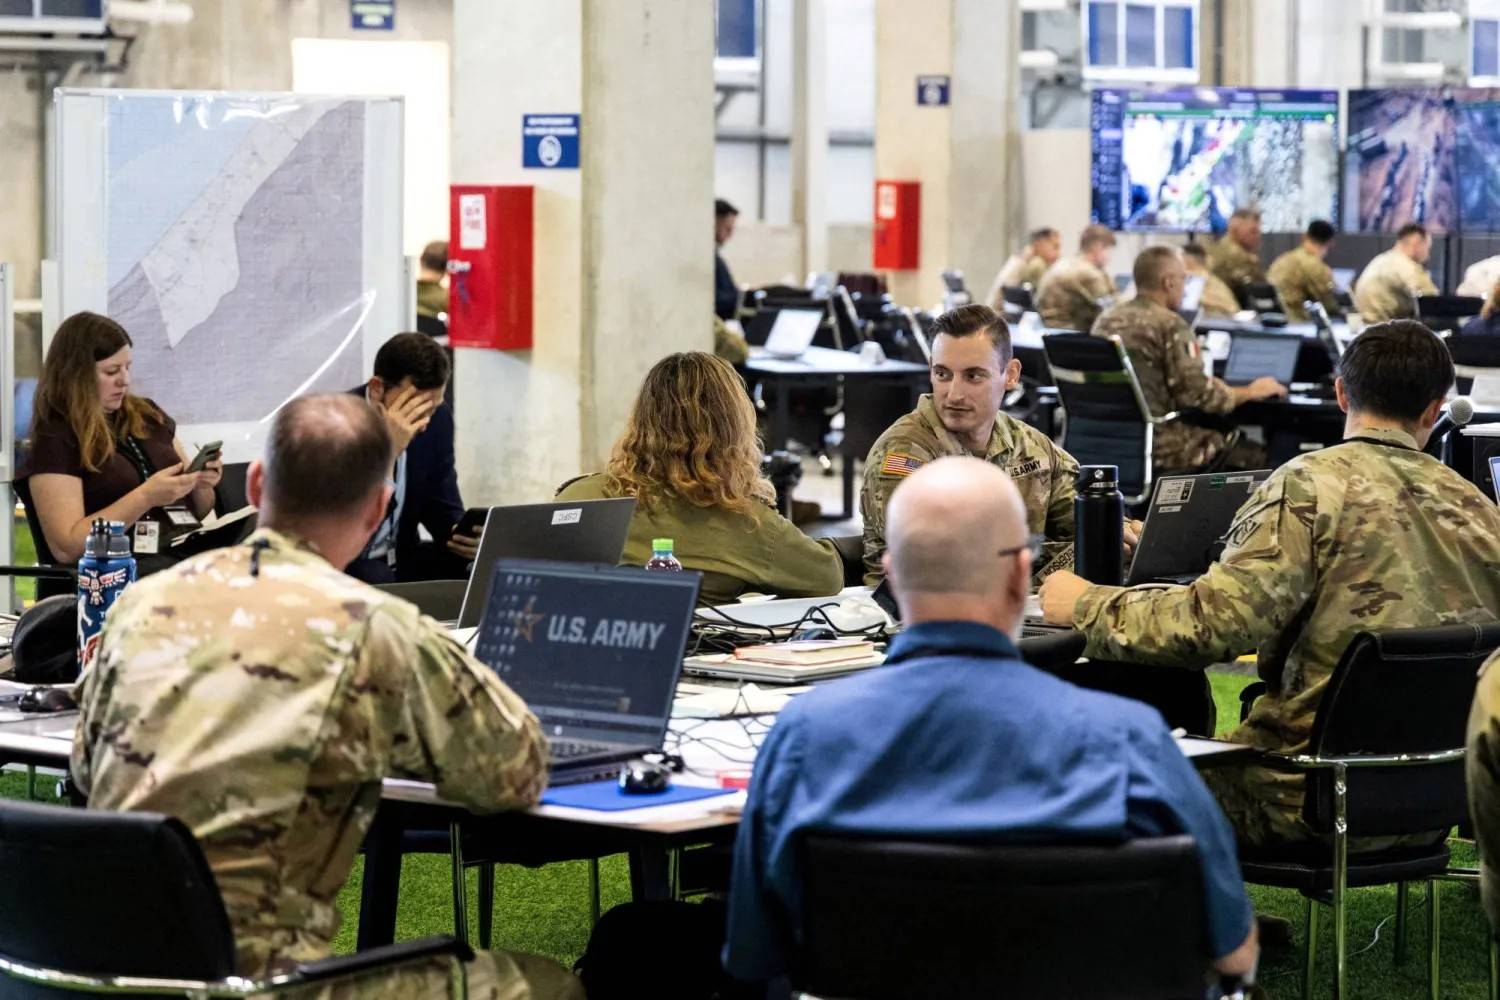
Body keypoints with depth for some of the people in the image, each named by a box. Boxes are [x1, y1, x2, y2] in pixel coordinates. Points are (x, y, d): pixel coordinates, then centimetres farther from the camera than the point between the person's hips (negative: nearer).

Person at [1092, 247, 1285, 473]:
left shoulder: (1105, 321, 9)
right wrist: (1251, 392, 0)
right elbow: (1200, 396, -16)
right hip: (1159, 448, -8)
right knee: (1255, 456, 6)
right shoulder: (1170, 325, -14)